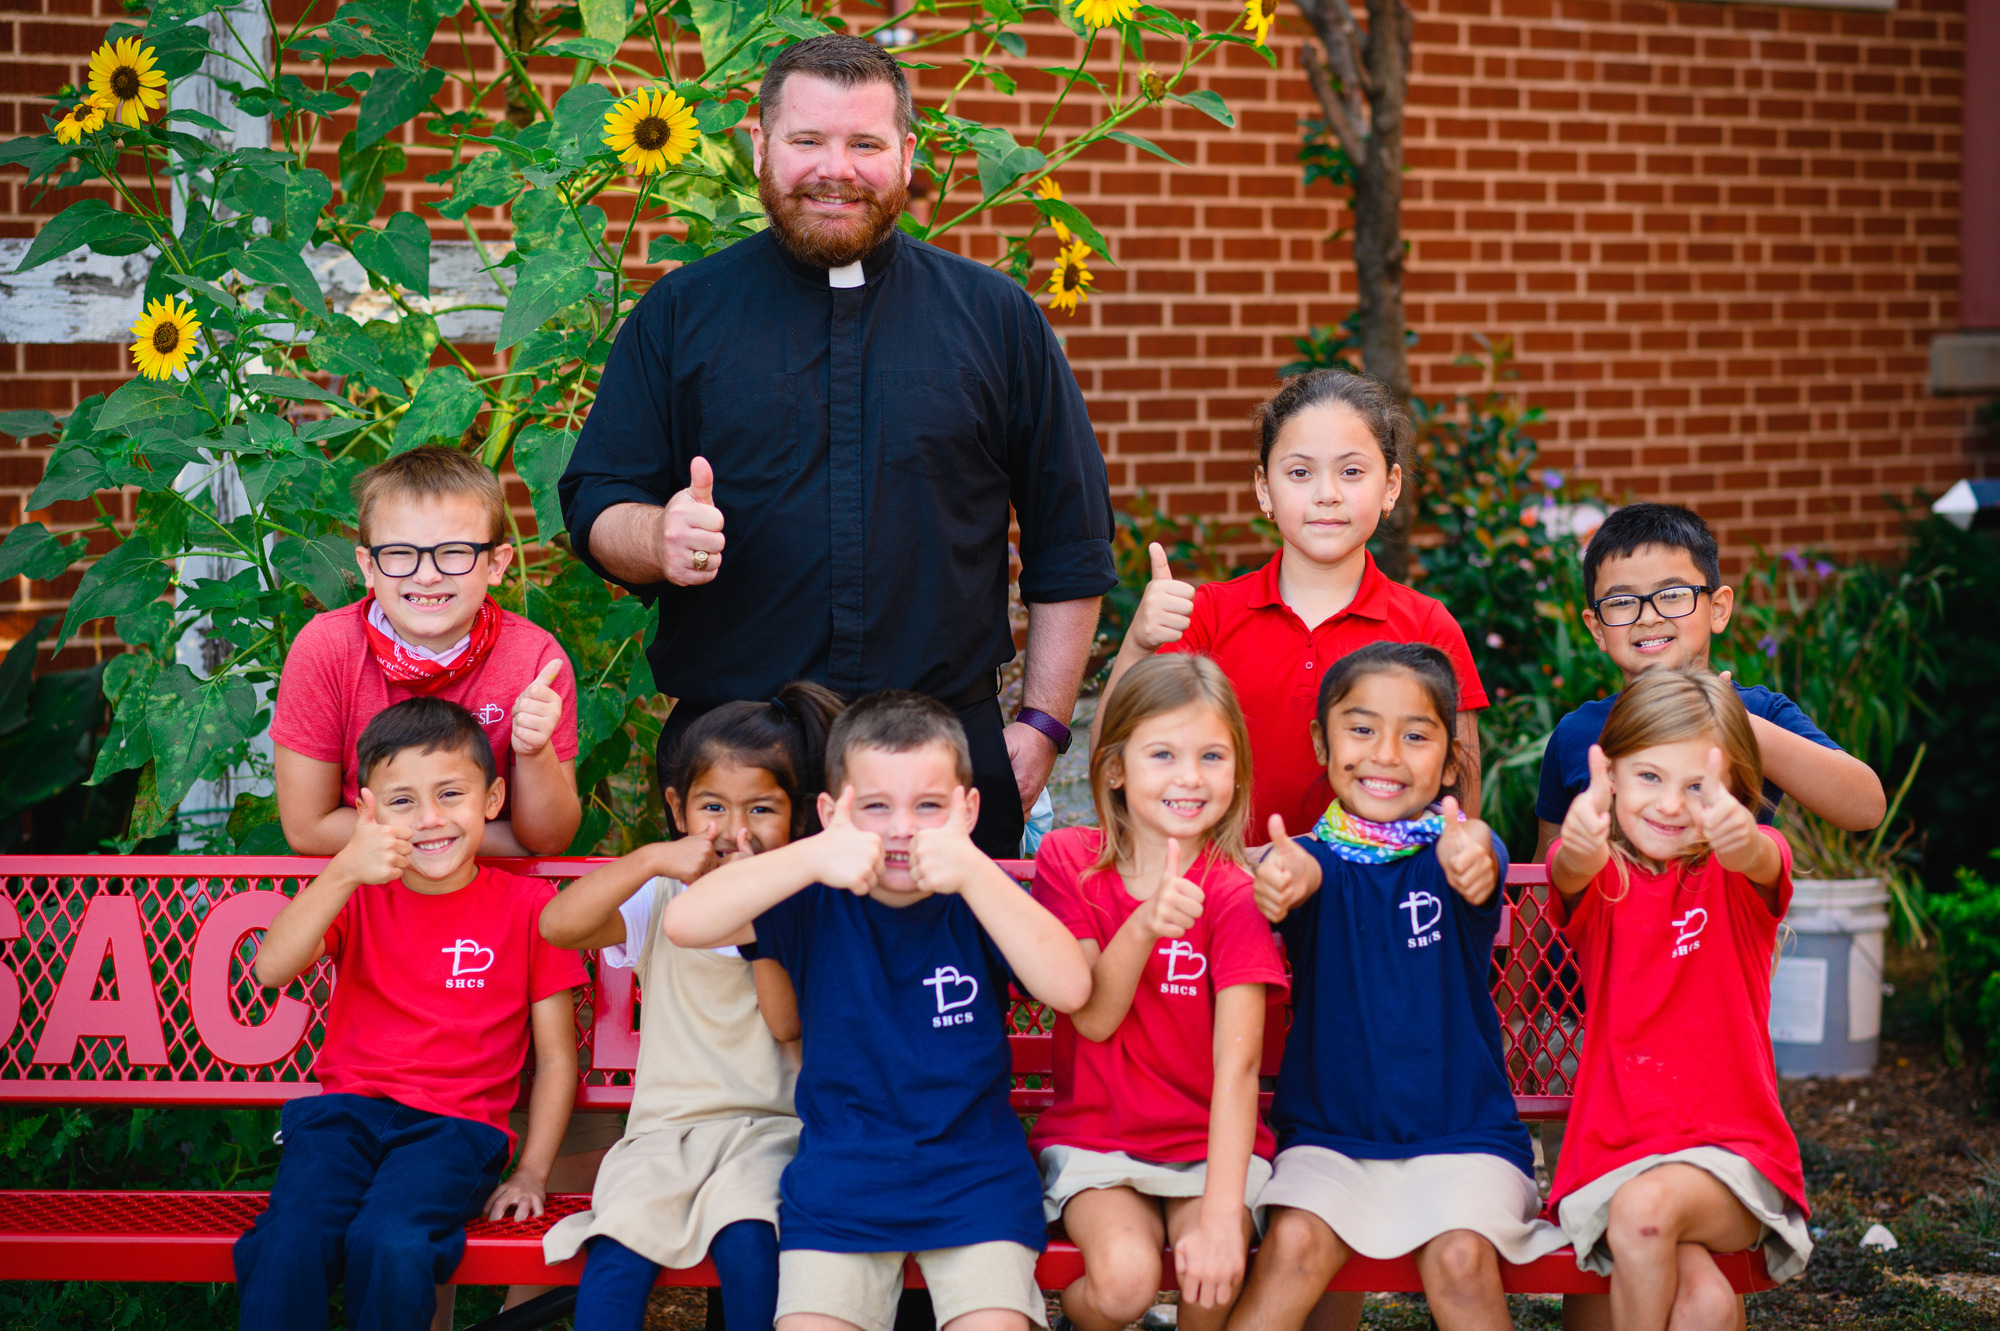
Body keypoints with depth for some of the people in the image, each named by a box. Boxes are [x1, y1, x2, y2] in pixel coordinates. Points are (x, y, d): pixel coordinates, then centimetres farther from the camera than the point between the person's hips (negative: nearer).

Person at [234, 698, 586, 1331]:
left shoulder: (527, 906, 7)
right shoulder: (357, 893, 12)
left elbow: (556, 1058, 9)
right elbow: (272, 969, -8)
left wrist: (531, 1173, -1)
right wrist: (343, 872, -21)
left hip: (455, 1123, -2)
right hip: (344, 1111, 2)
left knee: (391, 1243, -32)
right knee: (293, 1239, -30)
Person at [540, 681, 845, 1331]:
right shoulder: (663, 899, 5)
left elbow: (789, 1021, -11)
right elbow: (558, 925, -14)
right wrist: (654, 859, -22)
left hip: (770, 1127, -1)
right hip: (667, 1126, 1)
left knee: (748, 1244, -31)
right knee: (615, 1257, -27)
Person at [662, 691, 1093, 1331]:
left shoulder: (980, 897, -3)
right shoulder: (818, 904, -2)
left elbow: (1070, 988, -20)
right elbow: (684, 922, -17)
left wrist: (972, 871, -30)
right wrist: (813, 857, -28)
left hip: (973, 1178, -1)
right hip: (839, 1177, 1)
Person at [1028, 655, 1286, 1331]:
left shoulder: (1234, 892, -9)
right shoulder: (1067, 860, -2)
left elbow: (1237, 1062, -18)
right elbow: (1094, 1015, -10)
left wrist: (1221, 1218, -30)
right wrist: (1147, 924, -30)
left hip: (1209, 1143, 0)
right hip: (1093, 1139, 1)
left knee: (1214, 1273, -29)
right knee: (1126, 1274, -28)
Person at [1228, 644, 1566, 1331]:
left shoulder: (1453, 849, -1)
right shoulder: (1315, 854, 0)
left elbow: (1474, 868, -26)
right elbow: (1304, 872, -25)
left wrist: (1473, 862, -53)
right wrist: (1284, 880, -51)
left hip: (1463, 1136, 0)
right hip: (1328, 1136, 0)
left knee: (1461, 1256, -25)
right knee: (1294, 1242, -26)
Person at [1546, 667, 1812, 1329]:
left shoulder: (1736, 875, 2)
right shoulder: (1602, 875, 3)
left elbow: (1758, 859, -25)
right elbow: (1572, 871, -24)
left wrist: (1742, 838, -52)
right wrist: (1581, 847, -51)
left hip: (1730, 1151, 0)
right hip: (1614, 1153, 0)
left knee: (1645, 1206, -32)